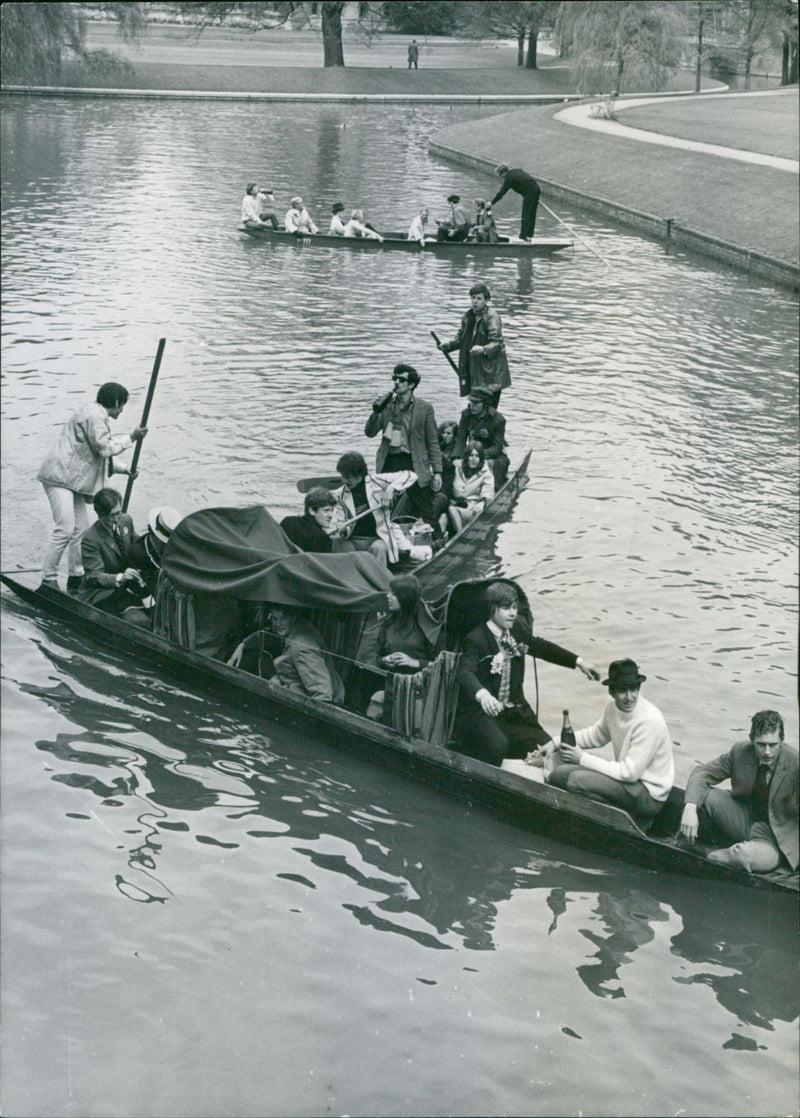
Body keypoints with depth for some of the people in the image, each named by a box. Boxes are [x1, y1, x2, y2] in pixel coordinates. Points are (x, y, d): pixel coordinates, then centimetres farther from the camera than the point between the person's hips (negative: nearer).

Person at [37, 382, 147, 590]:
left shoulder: (97, 416, 22)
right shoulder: (94, 416, -12)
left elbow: (100, 454, 28)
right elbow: (104, 447, -16)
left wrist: (124, 469, 26)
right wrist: (131, 438, -7)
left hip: (72, 480, 11)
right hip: (60, 477, -11)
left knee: (81, 528, 12)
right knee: (65, 528, -16)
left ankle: (76, 577, 19)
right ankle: (48, 580, -14)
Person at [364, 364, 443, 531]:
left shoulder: (424, 408, 0)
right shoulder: (386, 403, 7)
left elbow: (433, 442, 1)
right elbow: (370, 433, 5)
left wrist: (437, 471, -4)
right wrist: (376, 412, -12)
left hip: (414, 464, -3)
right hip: (389, 463, 3)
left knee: (426, 513, 0)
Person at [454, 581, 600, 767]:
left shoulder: (519, 628, 6)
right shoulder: (476, 639, -17)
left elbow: (541, 647, 24)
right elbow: (465, 672, -32)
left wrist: (578, 661, 21)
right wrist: (481, 694, -53)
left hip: (513, 710, 8)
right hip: (480, 710, -8)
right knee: (497, 746, -35)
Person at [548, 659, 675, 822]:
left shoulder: (649, 720, -24)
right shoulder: (614, 708, 0)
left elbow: (630, 773, -23)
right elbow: (597, 735, 22)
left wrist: (583, 759, -18)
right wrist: (556, 743, 8)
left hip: (649, 795, -8)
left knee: (577, 780, -24)